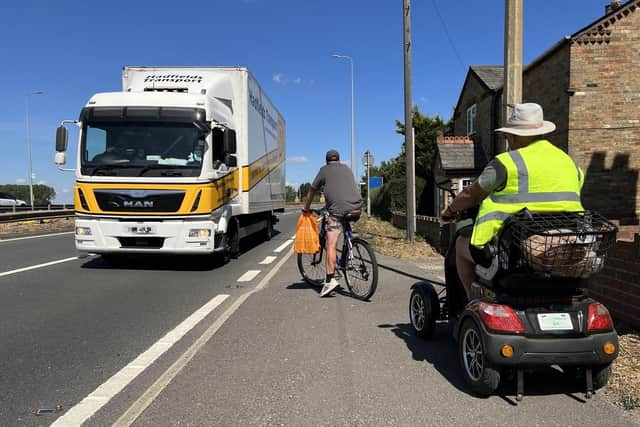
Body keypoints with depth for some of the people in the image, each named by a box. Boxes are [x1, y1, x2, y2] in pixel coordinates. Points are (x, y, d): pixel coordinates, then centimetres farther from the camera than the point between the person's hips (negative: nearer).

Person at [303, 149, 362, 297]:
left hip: (338, 209, -5)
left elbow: (311, 192, 17)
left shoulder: (324, 170, 13)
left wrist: (306, 209, 31)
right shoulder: (347, 169, 27)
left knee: (330, 245, -7)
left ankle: (330, 280, -14)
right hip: (356, 208, 5)